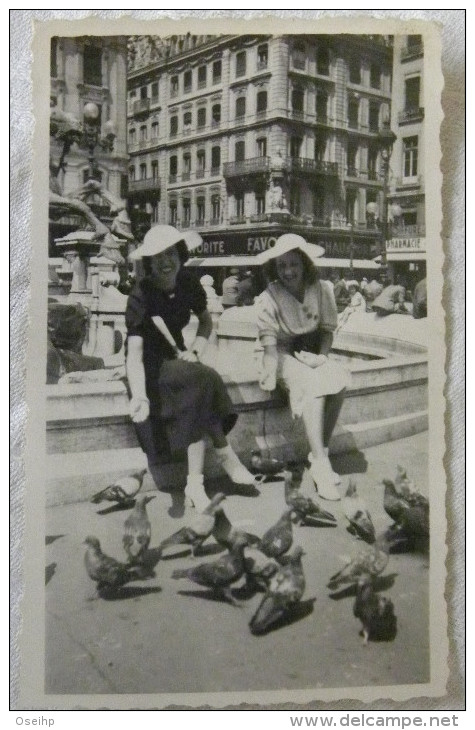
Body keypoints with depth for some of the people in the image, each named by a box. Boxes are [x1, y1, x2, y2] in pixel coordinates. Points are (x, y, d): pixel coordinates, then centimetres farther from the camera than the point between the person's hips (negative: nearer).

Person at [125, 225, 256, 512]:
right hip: (150, 366, -5)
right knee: (205, 379, -31)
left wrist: (194, 351, -8)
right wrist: (140, 397, -45)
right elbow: (135, 353, -29)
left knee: (200, 396, -28)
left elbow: (207, 322, 12)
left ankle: (195, 483, -24)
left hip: (176, 359, 5)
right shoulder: (141, 297, -20)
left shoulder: (188, 283, -5)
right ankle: (226, 454, -20)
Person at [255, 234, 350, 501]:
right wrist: (270, 371, -36)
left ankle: (322, 451, -16)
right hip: (285, 354, -4)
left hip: (312, 352, 4)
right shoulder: (269, 298, -12)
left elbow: (328, 330, 4)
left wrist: (321, 356, -14)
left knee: (340, 380, -27)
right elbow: (269, 341, -18)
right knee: (313, 384, -33)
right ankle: (319, 462, -34)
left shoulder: (322, 289, -3)